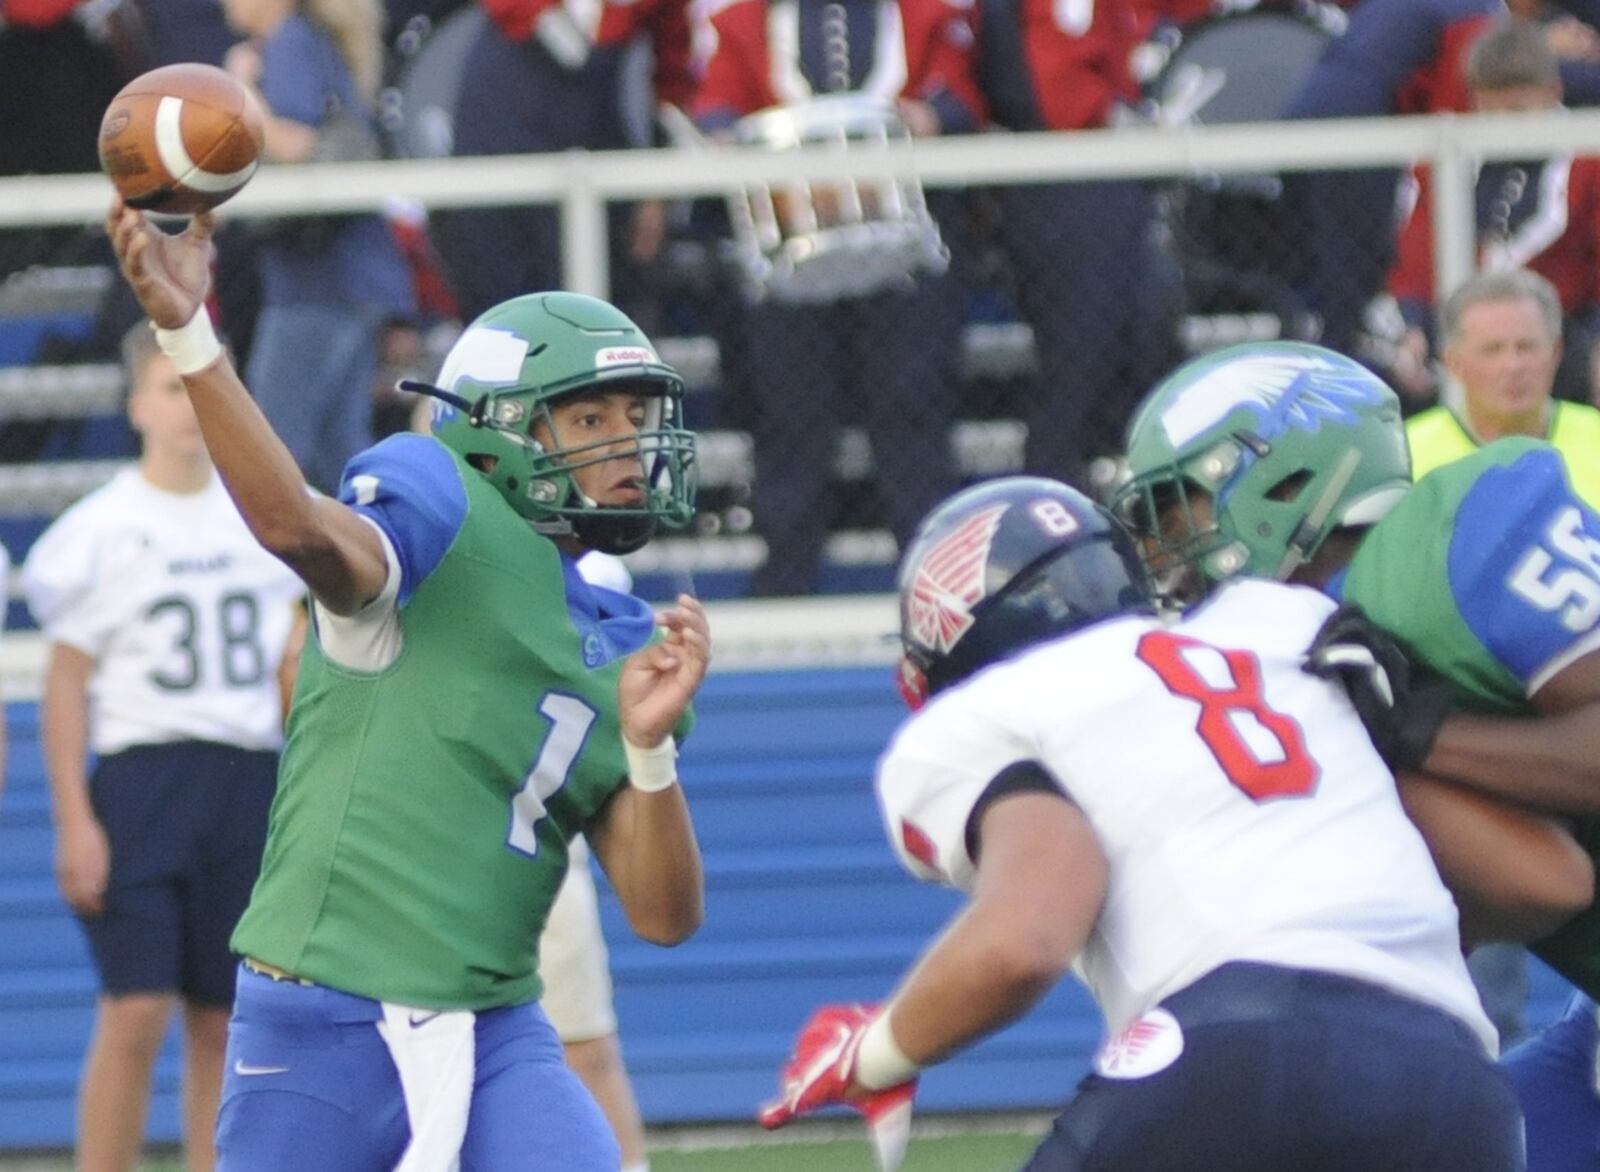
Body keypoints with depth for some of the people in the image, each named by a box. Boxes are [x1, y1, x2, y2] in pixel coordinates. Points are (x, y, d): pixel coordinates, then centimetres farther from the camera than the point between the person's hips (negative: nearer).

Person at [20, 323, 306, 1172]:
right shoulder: (101, 530, -3)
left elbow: (293, 667, 16)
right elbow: (65, 686, -4)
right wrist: (74, 823, -10)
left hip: (248, 783, 4)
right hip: (141, 775, -4)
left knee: (223, 1022, 6)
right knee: (134, 1013, -12)